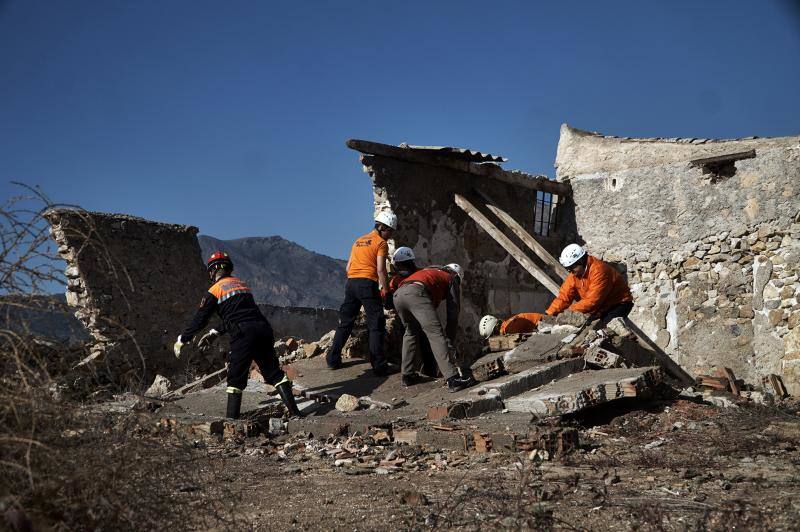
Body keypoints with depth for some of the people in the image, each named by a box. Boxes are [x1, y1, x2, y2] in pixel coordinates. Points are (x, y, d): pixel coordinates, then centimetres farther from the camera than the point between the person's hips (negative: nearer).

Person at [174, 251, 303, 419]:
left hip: (244, 336, -5)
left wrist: (182, 339, 20)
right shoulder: (242, 284, 26)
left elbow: (200, 319, 8)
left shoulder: (215, 289, 6)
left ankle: (232, 419, 3)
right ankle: (294, 411, 4)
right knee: (274, 373, 10)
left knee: (236, 378, 5)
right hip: (263, 329, 6)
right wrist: (215, 333, 38)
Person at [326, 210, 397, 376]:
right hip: (368, 283, -7)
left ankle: (333, 359, 18)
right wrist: (385, 289, -2)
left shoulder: (358, 241, 22)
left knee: (345, 323, 15)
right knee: (376, 325, -4)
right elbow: (380, 270, -8)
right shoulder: (381, 243, 1)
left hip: (351, 282, 7)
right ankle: (378, 366, -9)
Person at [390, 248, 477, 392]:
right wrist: (450, 342, 20)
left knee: (410, 332, 26)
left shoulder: (428, 270, 43)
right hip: (416, 293, -6)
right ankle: (452, 378, -20)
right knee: (435, 334, -10)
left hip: (398, 294, 6)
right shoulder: (452, 278, 27)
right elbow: (452, 312, 19)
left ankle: (407, 375, 23)